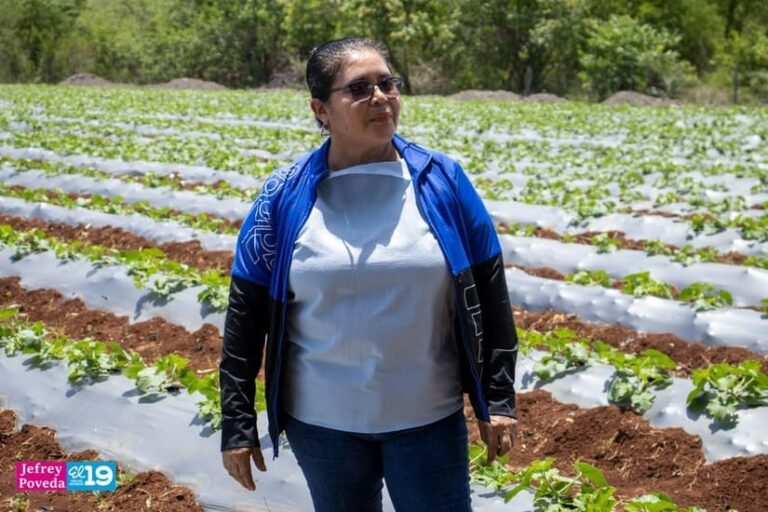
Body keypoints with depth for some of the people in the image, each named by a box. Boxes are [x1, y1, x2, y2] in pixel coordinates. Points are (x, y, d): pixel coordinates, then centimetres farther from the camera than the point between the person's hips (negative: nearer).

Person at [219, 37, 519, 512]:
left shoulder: (442, 180, -5)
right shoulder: (285, 197, -6)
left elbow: (489, 293, 0)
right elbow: (247, 310, -1)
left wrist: (499, 400, 0)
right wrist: (238, 424, -1)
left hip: (429, 418, 0)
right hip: (323, 423, 1)